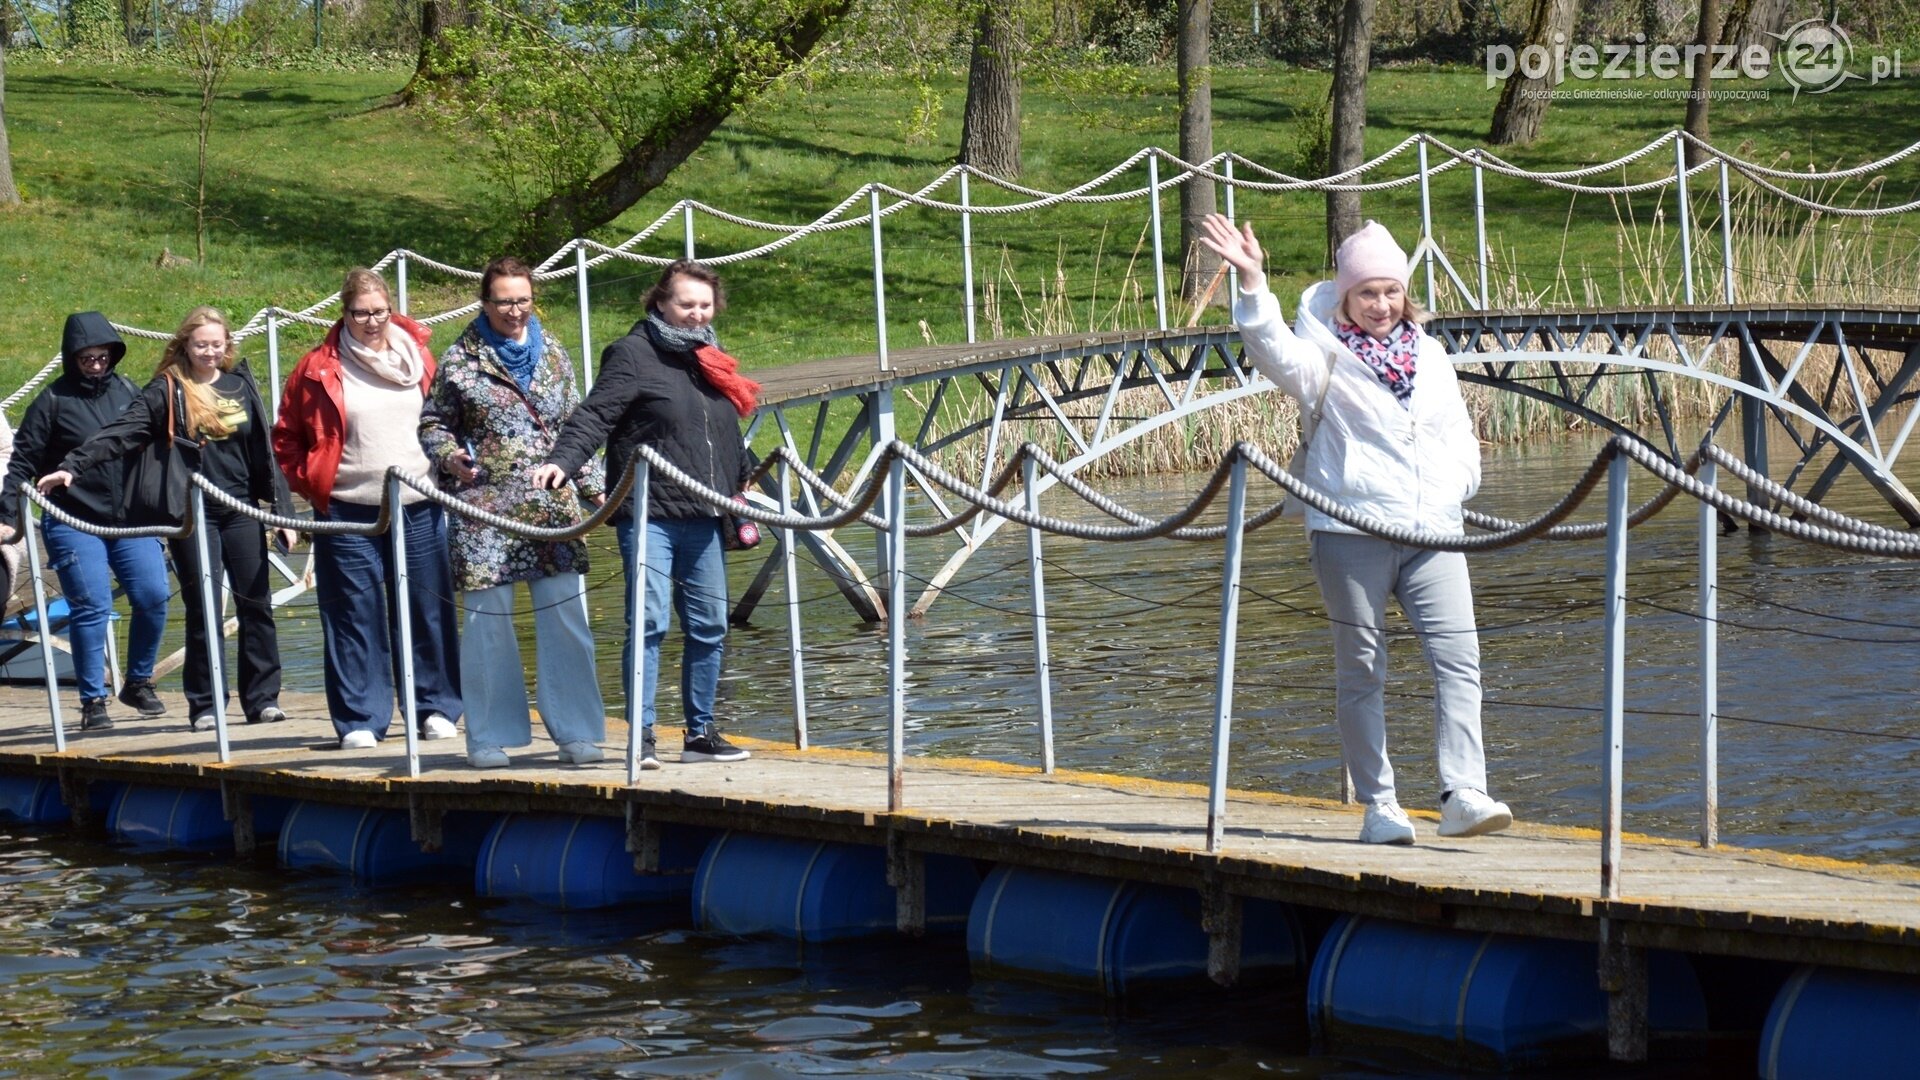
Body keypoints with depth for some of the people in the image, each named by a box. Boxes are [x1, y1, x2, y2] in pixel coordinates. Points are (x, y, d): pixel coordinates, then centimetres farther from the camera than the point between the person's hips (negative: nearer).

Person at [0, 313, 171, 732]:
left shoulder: (128, 392, 8)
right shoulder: (53, 400, -3)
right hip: (74, 525, -4)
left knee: (153, 598, -3)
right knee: (91, 607, -9)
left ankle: (138, 683, 18)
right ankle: (93, 701, 2)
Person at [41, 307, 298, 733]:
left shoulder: (241, 386, 8)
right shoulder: (167, 391, -1)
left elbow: (264, 453, 10)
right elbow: (120, 434, -10)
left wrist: (282, 510, 8)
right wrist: (72, 467, -22)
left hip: (242, 511, 3)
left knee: (256, 605, 3)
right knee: (203, 610, -2)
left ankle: (263, 698, 10)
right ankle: (204, 705, 6)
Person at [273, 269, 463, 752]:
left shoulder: (418, 356, 8)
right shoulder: (318, 369, 0)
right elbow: (286, 437, 8)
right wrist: (311, 485, 0)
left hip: (419, 509, 2)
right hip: (348, 513, -2)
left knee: (428, 611, 6)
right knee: (356, 616, 0)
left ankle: (437, 709, 16)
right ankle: (360, 720, 5)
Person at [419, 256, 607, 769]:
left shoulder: (553, 354, 12)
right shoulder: (460, 360, 2)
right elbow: (432, 423, 8)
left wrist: (593, 485, 12)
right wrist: (450, 456, -12)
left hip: (553, 505, 3)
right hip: (485, 506, -2)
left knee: (566, 617, -2)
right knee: (488, 621, 1)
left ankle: (575, 732, 5)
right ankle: (489, 736, 10)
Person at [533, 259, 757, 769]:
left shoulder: (711, 359, 19)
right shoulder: (634, 354, -4)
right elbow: (595, 415, -14)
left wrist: (741, 486, 30)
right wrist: (562, 460, -28)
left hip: (703, 518, 7)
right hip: (649, 515, -7)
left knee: (709, 625, 7)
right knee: (650, 621, -12)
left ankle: (700, 732, 17)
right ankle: (642, 735, -8)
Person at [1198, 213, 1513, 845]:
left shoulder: (1430, 354, 16)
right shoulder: (1327, 354, 0)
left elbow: (1459, 432, 23)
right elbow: (1276, 351, -22)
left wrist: (1454, 485, 5)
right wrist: (1252, 284, -35)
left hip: (1433, 531, 4)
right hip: (1352, 528, -4)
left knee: (1459, 656, -9)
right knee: (1361, 670, 2)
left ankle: (1463, 795, -13)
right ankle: (1379, 807, 9)